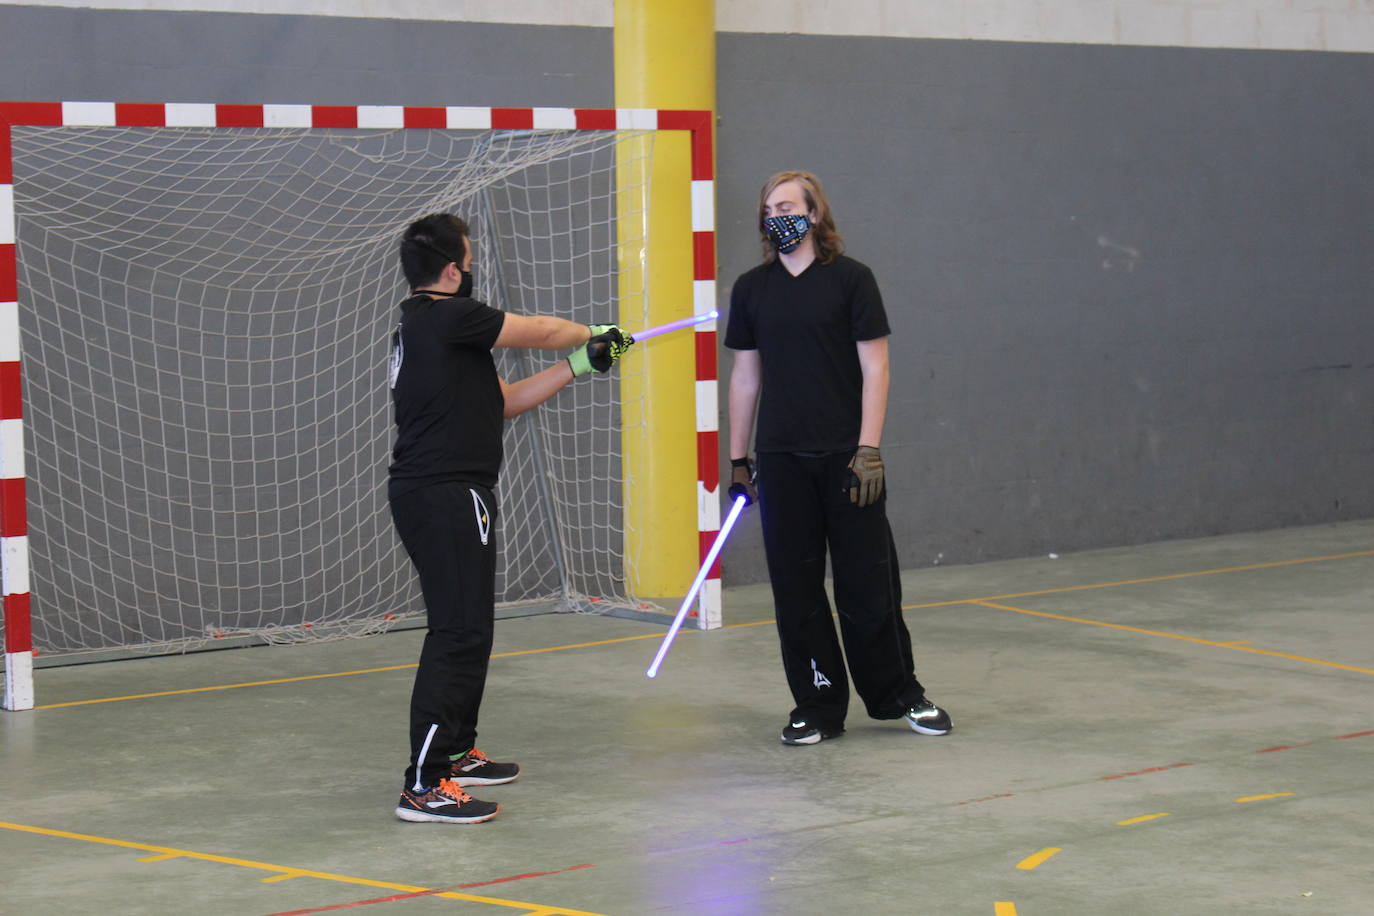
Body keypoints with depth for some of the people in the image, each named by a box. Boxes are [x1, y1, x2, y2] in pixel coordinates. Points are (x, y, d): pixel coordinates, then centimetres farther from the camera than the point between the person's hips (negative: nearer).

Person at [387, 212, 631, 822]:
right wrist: (592, 333, 17)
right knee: (460, 631, -12)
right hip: (447, 495, -11)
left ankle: (456, 752, 33)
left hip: (428, 493, 11)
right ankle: (424, 787, -16)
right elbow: (538, 332, -3)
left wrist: (580, 366, 18)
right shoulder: (449, 317, -13)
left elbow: (502, 400, 20)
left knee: (465, 627, 21)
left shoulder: (422, 326, 18)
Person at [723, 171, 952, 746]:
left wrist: (869, 449, -10)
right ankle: (818, 707, 12)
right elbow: (745, 375, 13)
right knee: (795, 588, 3)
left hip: (845, 456, -3)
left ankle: (899, 695, 16)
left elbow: (874, 367, -3)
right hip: (781, 459, 3)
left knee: (868, 582, 1)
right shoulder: (751, 289, 9)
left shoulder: (850, 278, -1)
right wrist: (738, 460, 10)